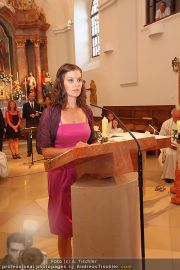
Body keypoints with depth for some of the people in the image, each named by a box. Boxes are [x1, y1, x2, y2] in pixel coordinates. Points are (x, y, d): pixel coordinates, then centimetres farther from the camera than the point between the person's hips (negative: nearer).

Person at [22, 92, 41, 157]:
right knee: (29, 138, -1)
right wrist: (30, 115, -16)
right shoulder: (25, 105, 5)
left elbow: (39, 114, 13)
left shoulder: (37, 105, 13)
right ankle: (29, 152, 5)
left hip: (36, 123, 2)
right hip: (29, 124, -2)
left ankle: (39, 150, 9)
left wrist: (38, 114, -9)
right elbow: (24, 116, -1)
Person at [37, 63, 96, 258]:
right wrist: (72, 149, -23)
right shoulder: (51, 113, -8)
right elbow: (45, 150, -10)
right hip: (62, 174, -4)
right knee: (65, 230, 9)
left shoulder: (86, 111, 7)